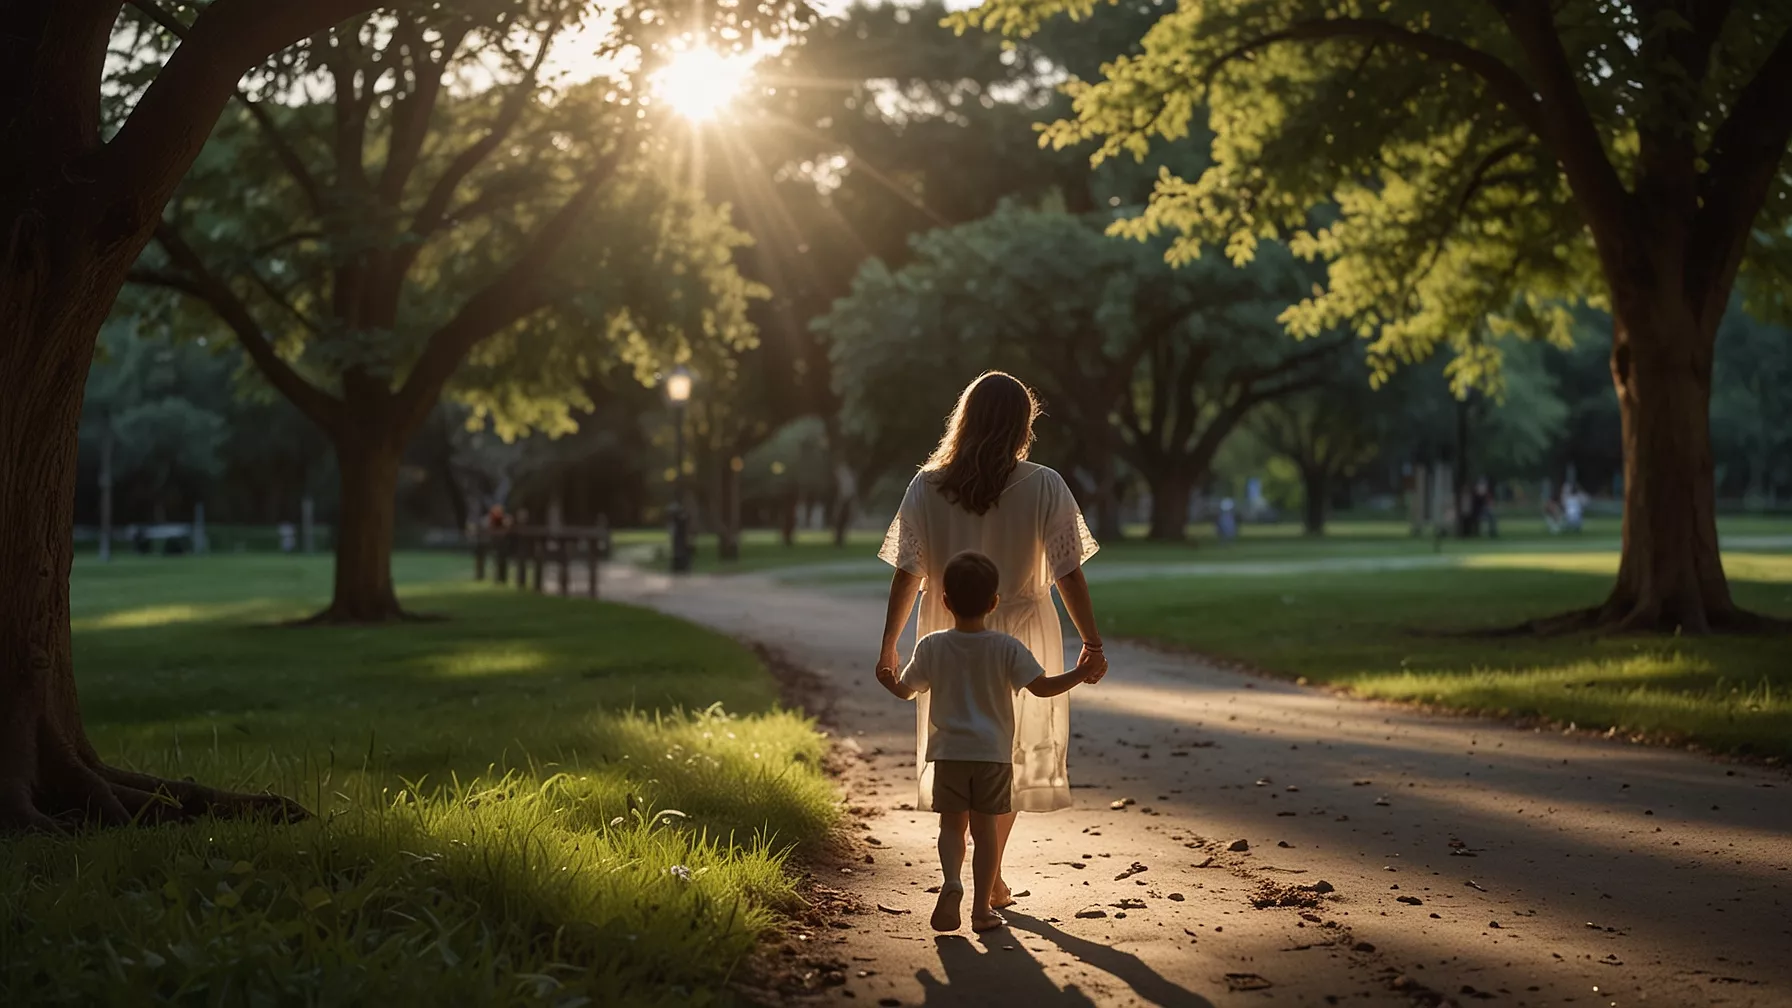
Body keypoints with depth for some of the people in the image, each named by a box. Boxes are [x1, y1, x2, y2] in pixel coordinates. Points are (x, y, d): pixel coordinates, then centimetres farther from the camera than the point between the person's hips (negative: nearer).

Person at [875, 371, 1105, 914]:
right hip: (1021, 639, -1)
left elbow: (907, 574, -5)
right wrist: (1092, 641, 0)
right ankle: (991, 876, 17)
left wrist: (889, 644, 5)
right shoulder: (1043, 487, -12)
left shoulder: (926, 487, -7)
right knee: (1011, 753, 15)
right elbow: (1068, 573, -10)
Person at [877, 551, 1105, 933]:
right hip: (994, 754, 0)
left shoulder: (931, 647, -4)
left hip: (949, 754, 0)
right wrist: (1080, 673, 0)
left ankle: (951, 881, -19)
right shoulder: (1007, 649, -8)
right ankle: (982, 908, 9)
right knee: (984, 829, 8)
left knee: (951, 826, 9)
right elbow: (1041, 686, -12)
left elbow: (906, 690, 7)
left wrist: (888, 679, 29)